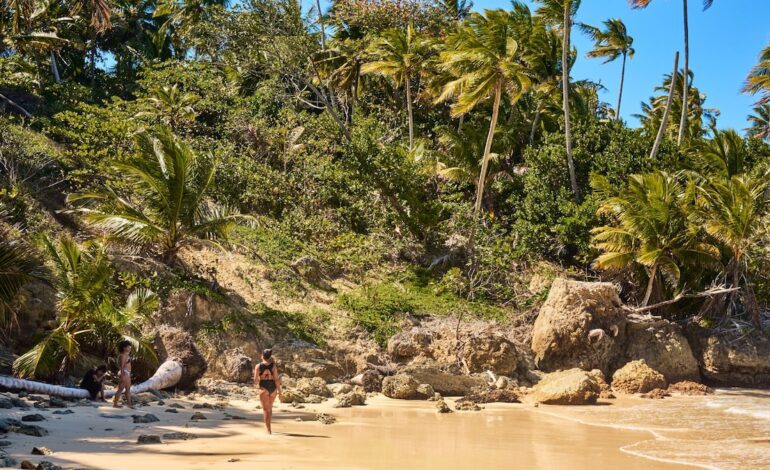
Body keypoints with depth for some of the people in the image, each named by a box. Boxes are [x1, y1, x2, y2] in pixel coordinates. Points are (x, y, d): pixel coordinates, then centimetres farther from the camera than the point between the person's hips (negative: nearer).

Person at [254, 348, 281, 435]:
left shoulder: (258, 366, -4)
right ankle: (269, 427, 27)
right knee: (270, 407, 22)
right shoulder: (273, 365, -1)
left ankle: (269, 430, -7)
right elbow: (276, 379, -5)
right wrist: (279, 390, 1)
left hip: (264, 388, -2)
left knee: (266, 409, 1)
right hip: (273, 388, 3)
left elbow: (256, 380, -3)